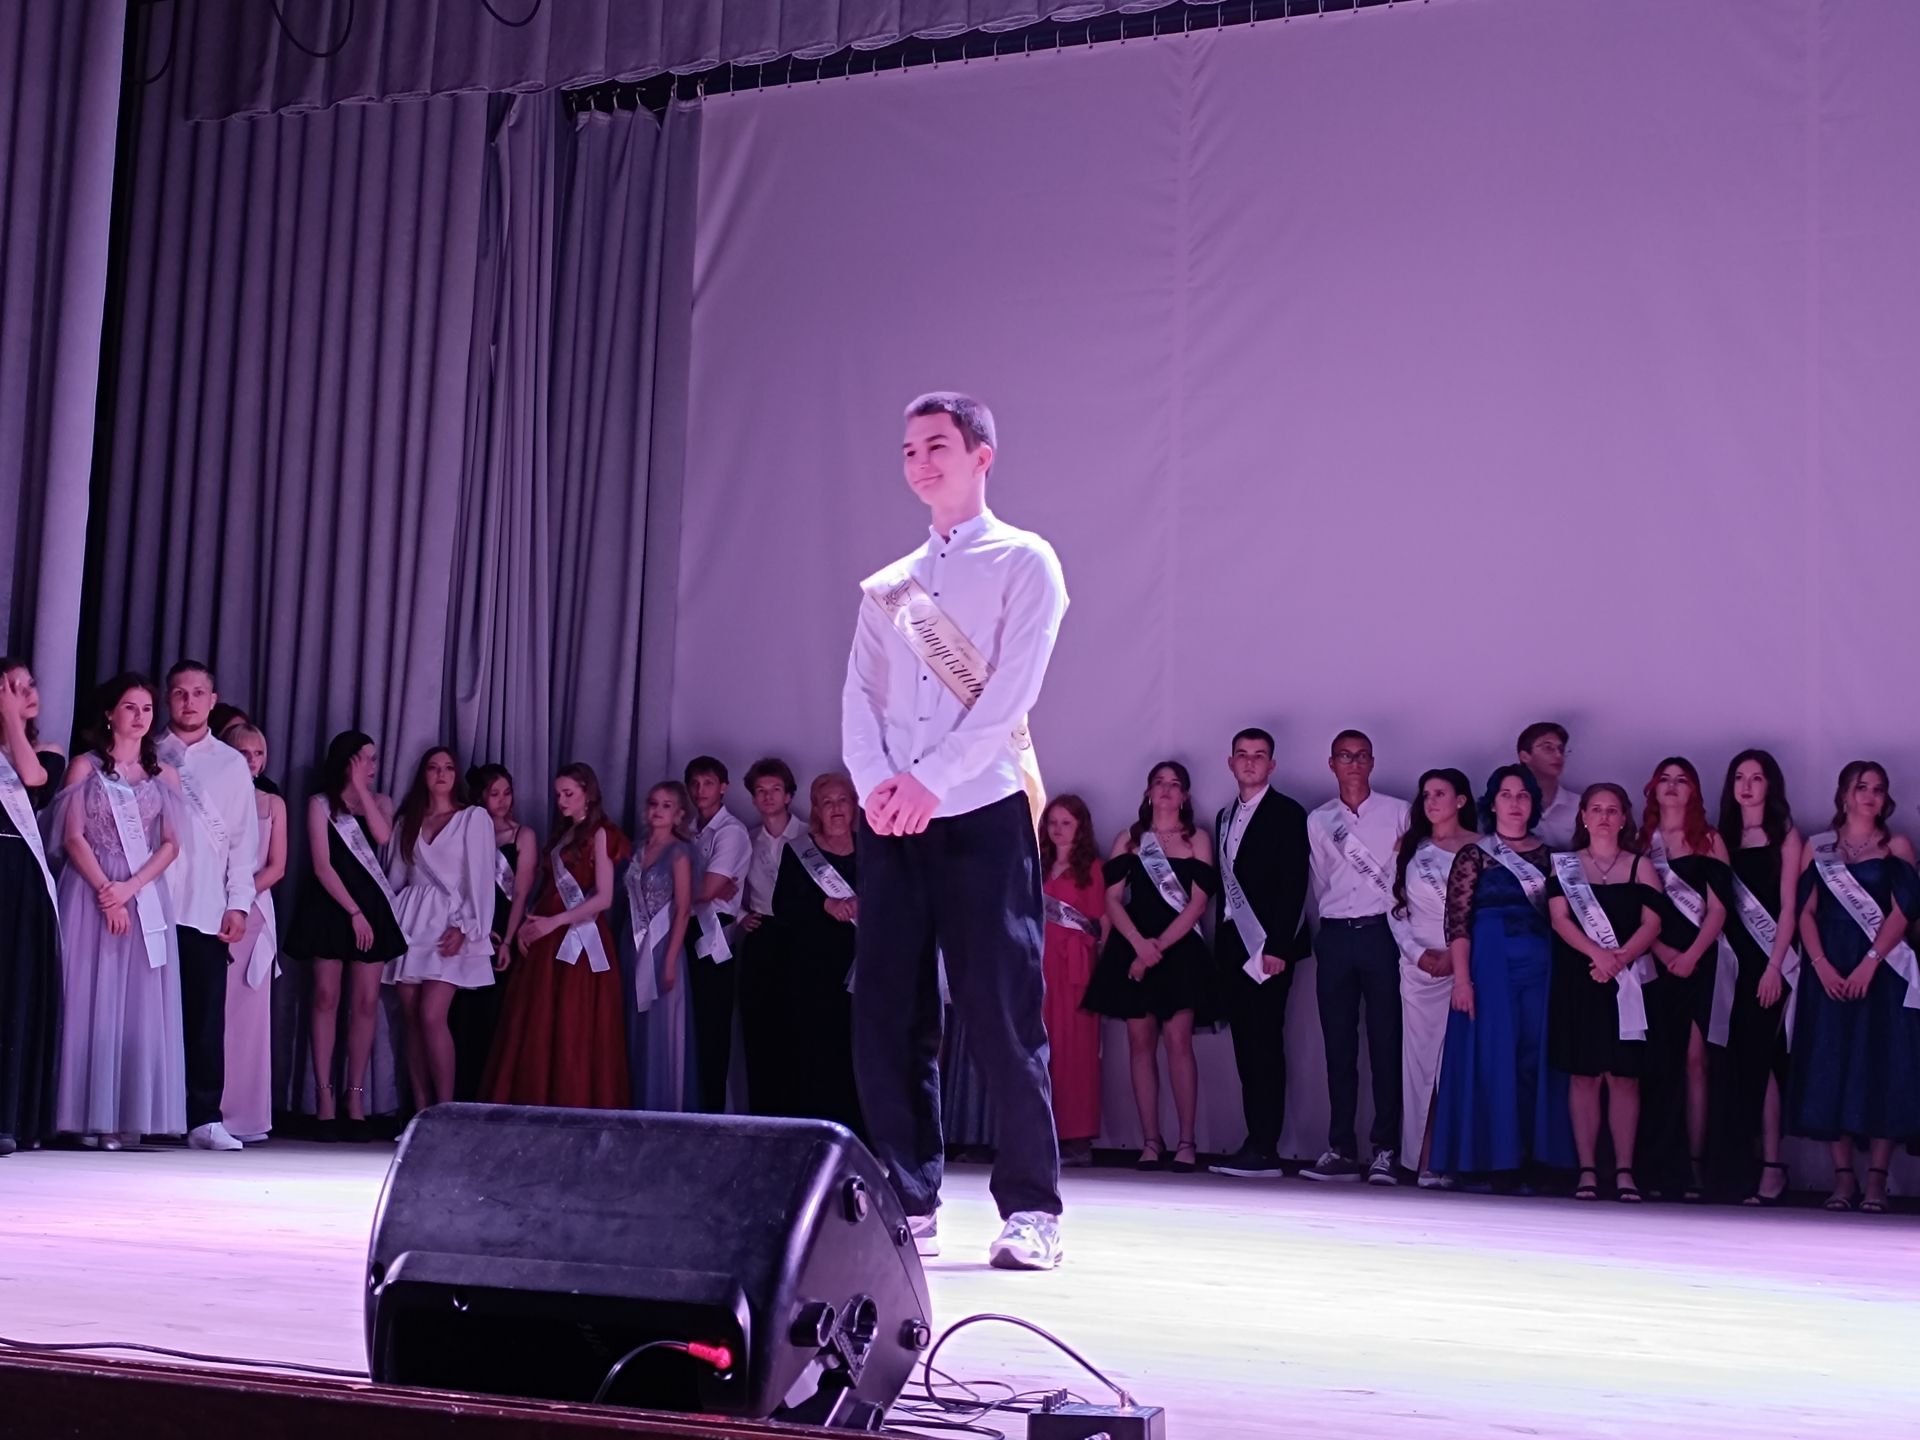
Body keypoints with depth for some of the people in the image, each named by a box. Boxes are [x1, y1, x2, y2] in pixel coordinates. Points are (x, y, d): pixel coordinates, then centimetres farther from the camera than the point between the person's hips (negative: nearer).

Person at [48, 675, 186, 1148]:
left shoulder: (163, 774, 11)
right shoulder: (85, 766, 5)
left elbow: (171, 844, 5)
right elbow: (72, 838, -2)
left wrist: (130, 887, -10)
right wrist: (105, 890, -13)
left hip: (147, 899, 2)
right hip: (90, 895, -2)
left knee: (141, 1006, -2)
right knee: (92, 1000, -5)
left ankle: (132, 1115, -1)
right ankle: (90, 1115, -4)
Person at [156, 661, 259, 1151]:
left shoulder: (232, 764, 11)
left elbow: (244, 839, 8)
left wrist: (238, 904, 1)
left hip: (208, 910, 0)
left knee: (206, 1015, -4)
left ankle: (204, 1119, -1)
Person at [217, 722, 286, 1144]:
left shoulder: (273, 804, 14)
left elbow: (276, 867, 9)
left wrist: (244, 893, -7)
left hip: (254, 910, 2)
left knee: (250, 1013, 0)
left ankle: (245, 1113, 1)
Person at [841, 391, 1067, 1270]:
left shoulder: (1023, 562, 3)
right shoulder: (886, 587, 19)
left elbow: (1011, 691, -8)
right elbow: (859, 697, 9)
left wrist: (932, 782, -16)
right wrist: (875, 782, -10)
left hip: (983, 815, -5)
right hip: (890, 823, 5)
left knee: (1001, 1015, -6)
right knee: (886, 1014, 2)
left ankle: (1029, 1210, 0)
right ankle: (906, 1204, 9)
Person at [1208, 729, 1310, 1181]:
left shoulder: (1287, 814, -3)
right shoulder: (1225, 817, 19)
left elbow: (1294, 884, -10)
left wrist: (1278, 947, -17)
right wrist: (1222, 947, 10)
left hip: (1267, 946, -7)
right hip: (1232, 946, 7)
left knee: (1264, 1044, -10)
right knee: (1246, 1046, 6)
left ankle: (1263, 1150, -11)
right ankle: (1257, 1143, 8)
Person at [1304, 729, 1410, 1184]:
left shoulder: (1398, 812, 4)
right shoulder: (1318, 820, 13)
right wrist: (1332, 919, 7)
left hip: (1381, 933, -3)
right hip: (1335, 937, 3)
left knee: (1385, 1043, -4)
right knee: (1338, 1047, 4)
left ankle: (1385, 1150, -1)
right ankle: (1341, 1150, 8)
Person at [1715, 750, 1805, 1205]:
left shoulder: (1786, 838, 3)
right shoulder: (1722, 838, 14)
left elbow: (1788, 907, -3)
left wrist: (1774, 967, -12)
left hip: (1767, 962, -4)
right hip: (1732, 960, 4)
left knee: (1756, 1059, -11)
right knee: (1737, 1061, -1)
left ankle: (1769, 1165, -9)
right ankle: (1737, 1167, 0)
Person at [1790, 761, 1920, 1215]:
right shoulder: (1818, 848, 12)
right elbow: (1806, 911, 5)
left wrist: (1870, 963, -15)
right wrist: (1820, 965, -9)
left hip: (1882, 971, -2)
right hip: (1829, 972, 2)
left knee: (1880, 1067, -6)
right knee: (1831, 1068, -2)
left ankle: (1876, 1180, -4)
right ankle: (1843, 1177, 2)